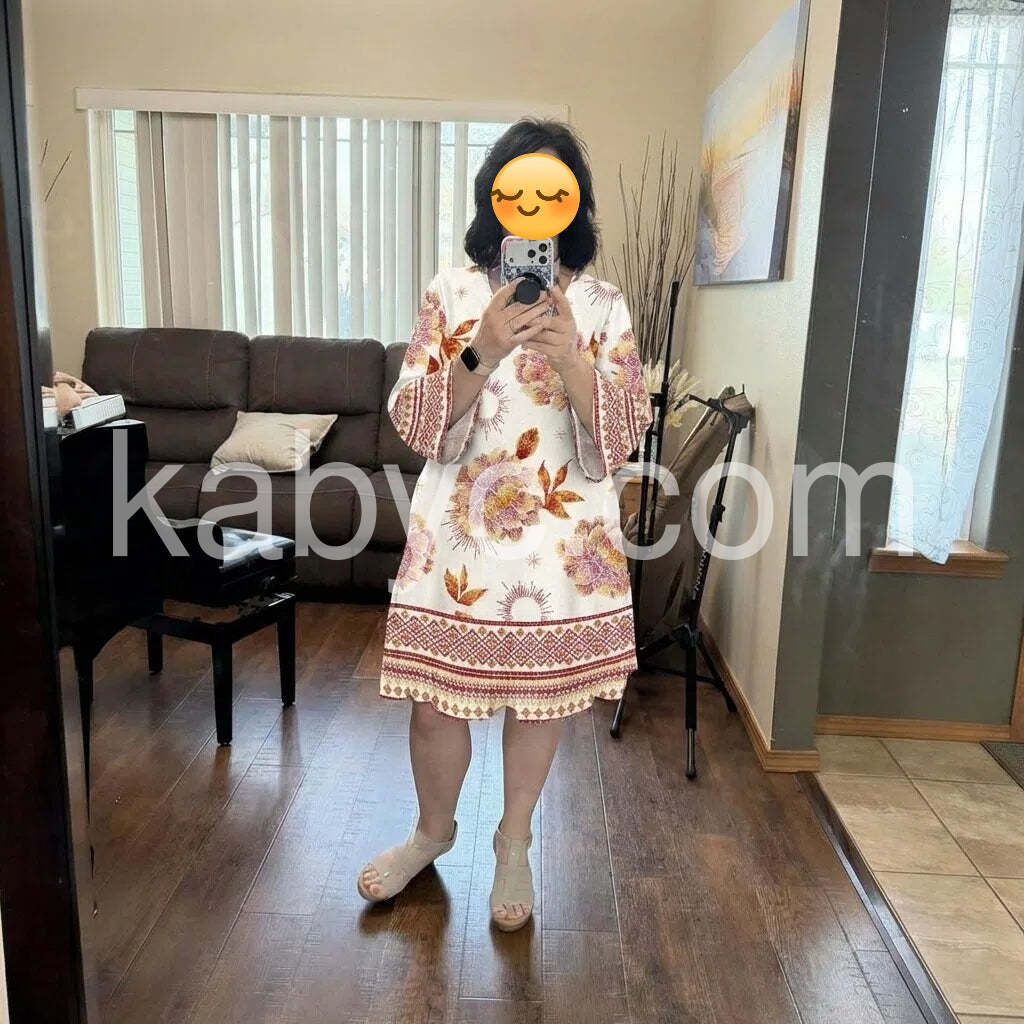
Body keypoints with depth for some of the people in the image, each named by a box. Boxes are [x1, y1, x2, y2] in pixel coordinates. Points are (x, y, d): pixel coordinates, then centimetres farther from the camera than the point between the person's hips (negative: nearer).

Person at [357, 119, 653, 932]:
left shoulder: (602, 306, 1)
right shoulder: (451, 295, 0)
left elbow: (625, 431, -6)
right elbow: (414, 422, -6)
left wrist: (568, 358, -22)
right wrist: (482, 354, -23)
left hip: (562, 543, 1)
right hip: (459, 537, 0)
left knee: (540, 698, 13)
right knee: (437, 703, 9)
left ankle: (515, 843, 38)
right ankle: (433, 830, 39)